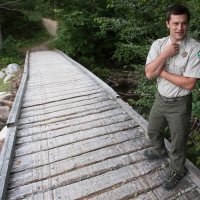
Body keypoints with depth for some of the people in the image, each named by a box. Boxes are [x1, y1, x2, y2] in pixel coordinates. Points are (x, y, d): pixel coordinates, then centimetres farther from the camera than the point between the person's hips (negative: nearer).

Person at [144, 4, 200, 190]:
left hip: (179, 104, -4)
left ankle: (177, 171, 42)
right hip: (160, 99, 5)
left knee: (178, 141, 14)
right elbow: (149, 74, -13)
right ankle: (159, 151, 58)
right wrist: (165, 55, -24)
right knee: (152, 131, 25)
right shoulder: (158, 44, -5)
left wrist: (161, 71, -18)